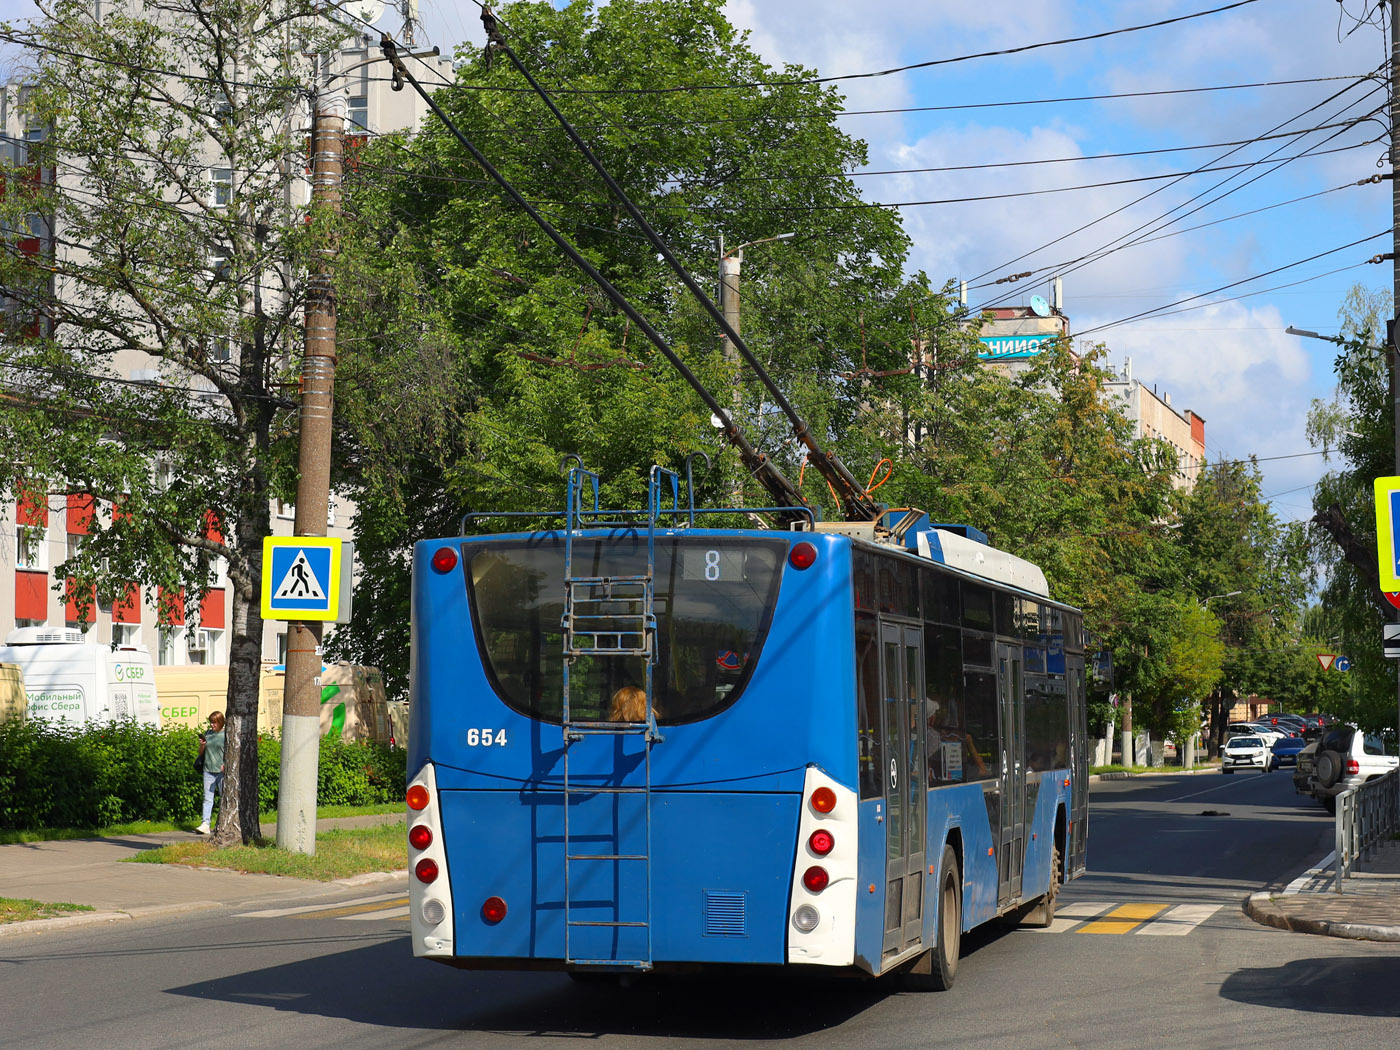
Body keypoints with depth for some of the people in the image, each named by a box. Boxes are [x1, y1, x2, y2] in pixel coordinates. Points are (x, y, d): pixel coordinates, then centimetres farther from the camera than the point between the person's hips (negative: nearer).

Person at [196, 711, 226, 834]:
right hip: (208, 770, 3)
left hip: (222, 771, -3)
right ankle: (205, 824, -13)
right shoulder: (208, 734, 12)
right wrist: (202, 745, -2)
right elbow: (201, 753, 19)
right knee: (207, 798, -5)